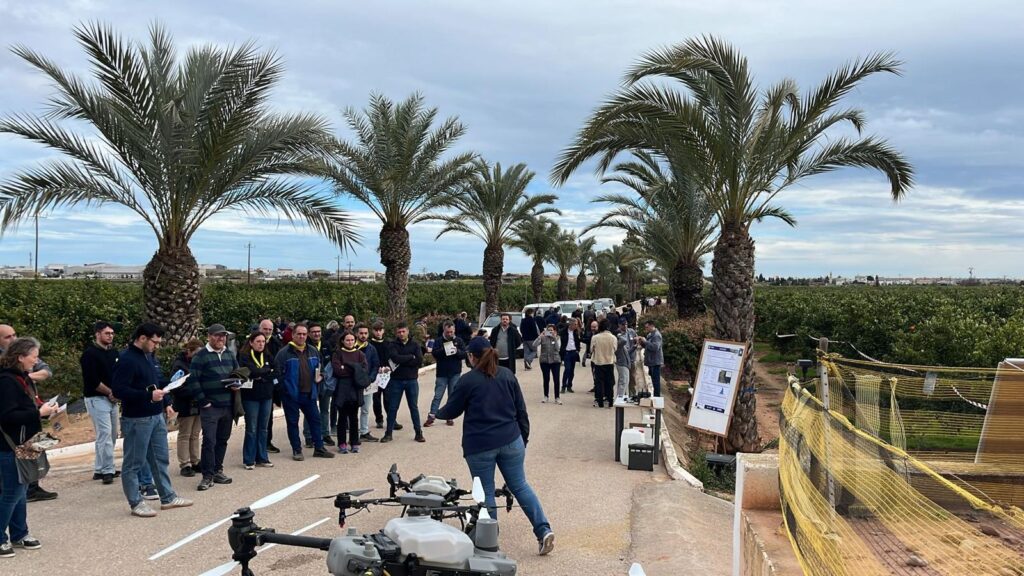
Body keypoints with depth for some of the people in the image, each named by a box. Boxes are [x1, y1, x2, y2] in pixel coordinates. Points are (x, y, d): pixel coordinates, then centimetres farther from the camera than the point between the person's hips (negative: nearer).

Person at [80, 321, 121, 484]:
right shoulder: (90, 353, -10)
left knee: (112, 434, 10)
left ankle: (99, 469, 19)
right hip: (96, 398, -8)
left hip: (112, 398, 8)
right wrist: (110, 392, -9)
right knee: (105, 434, -11)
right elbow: (92, 380, -17)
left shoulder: (113, 352, 12)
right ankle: (107, 471, -7)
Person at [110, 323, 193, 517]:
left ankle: (168, 497, 24)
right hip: (137, 420, -9)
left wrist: (166, 403, 15)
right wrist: (148, 396, -26)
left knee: (160, 459, 15)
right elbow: (118, 390, -23)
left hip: (156, 416, 9)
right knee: (134, 463, 3)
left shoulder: (150, 356, 12)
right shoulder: (127, 359, -16)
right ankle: (136, 503, 12)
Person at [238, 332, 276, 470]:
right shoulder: (244, 357, -5)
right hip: (251, 397, -5)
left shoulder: (267, 357, 11)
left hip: (267, 396, 5)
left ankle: (262, 458, 18)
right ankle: (249, 460, 9)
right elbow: (252, 371, -20)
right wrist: (268, 371, -6)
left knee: (263, 429, 10)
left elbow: (274, 374, 1)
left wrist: (261, 376, -13)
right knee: (252, 429, 0)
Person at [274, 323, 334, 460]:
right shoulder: (284, 352, -9)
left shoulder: (313, 351, 9)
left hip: (309, 393, 5)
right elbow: (278, 372, -10)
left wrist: (319, 377, 3)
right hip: (291, 394, -5)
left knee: (315, 420, 9)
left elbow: (319, 368, 22)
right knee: (293, 422, 5)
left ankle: (319, 448, 19)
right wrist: (285, 387, -13)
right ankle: (297, 451, 15)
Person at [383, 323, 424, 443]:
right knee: (392, 407, 5)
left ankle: (419, 432, 16)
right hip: (396, 380, 0)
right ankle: (388, 433, 15)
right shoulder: (393, 345, 0)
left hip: (412, 380, 0)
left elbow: (420, 360, -12)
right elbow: (395, 358, -19)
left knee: (414, 407, 8)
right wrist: (411, 357, -12)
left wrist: (402, 361, -14)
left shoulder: (415, 344, 2)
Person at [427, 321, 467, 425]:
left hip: (455, 373, 1)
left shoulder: (459, 341, 3)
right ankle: (431, 416, 6)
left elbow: (465, 354, -1)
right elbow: (434, 353, -9)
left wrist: (457, 351, -21)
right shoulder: (439, 341, 1)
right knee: (438, 395, 0)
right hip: (442, 373, -1)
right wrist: (443, 350, -25)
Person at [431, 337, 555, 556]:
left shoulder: (468, 380, -7)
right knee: (520, 486, 12)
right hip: (511, 441, 4)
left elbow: (452, 411, 3)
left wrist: (437, 413, 25)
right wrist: (524, 437, 17)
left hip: (480, 446, -4)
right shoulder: (507, 375, 6)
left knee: (485, 493, 8)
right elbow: (521, 409, 8)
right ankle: (544, 530, 2)